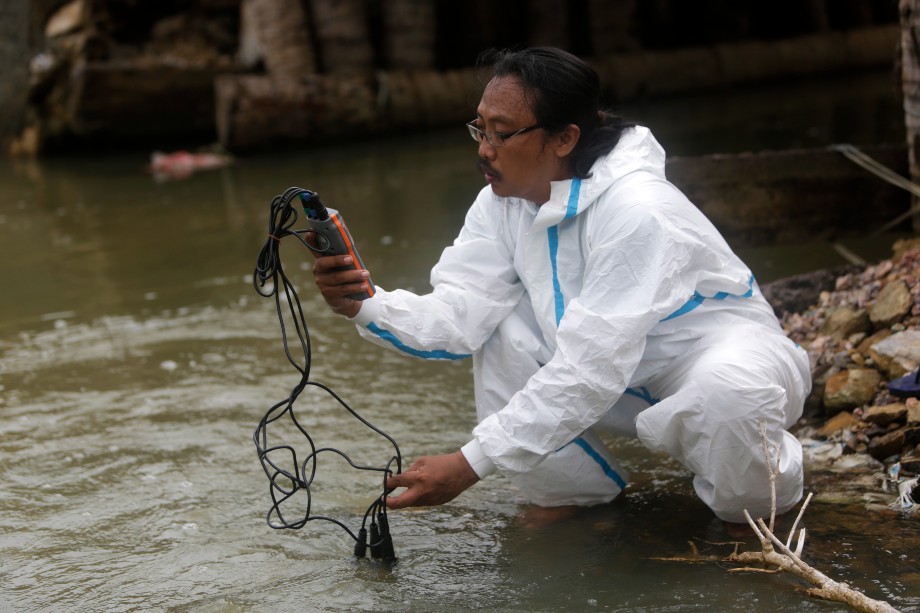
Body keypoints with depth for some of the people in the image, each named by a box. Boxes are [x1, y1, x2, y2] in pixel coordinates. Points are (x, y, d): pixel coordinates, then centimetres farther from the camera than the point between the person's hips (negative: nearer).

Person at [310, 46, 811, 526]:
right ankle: (574, 495, 0)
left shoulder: (634, 212, -32)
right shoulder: (502, 202, -7)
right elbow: (459, 314, -15)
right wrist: (364, 305, -35)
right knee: (498, 332, -14)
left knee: (730, 391, -40)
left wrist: (470, 464, -37)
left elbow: (590, 371, -36)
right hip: (621, 376, 7)